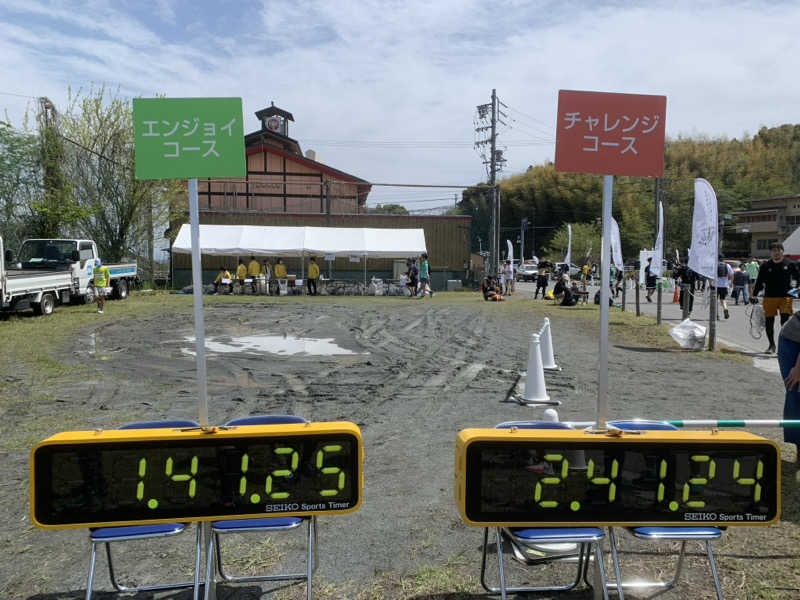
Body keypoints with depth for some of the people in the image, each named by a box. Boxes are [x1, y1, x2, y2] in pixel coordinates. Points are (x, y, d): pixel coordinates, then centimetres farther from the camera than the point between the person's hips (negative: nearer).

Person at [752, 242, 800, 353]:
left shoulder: (790, 264, 4)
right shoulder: (765, 265, 5)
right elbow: (759, 281, 6)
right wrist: (754, 294, -1)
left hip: (786, 296, -1)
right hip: (769, 297, 1)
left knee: (785, 321, -9)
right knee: (769, 321, 7)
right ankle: (771, 345, 21)